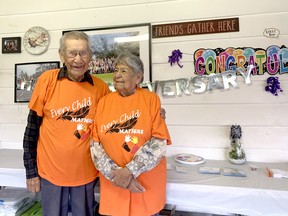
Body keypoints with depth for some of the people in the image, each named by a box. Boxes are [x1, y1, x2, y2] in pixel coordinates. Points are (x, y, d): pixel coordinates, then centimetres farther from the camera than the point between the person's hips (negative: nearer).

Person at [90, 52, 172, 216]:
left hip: (147, 181, -1)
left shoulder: (151, 99, -4)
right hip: (113, 182, 2)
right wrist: (115, 173, -14)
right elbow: (95, 143, -2)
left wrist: (130, 171, -18)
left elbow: (160, 141, -11)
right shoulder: (104, 102, 2)